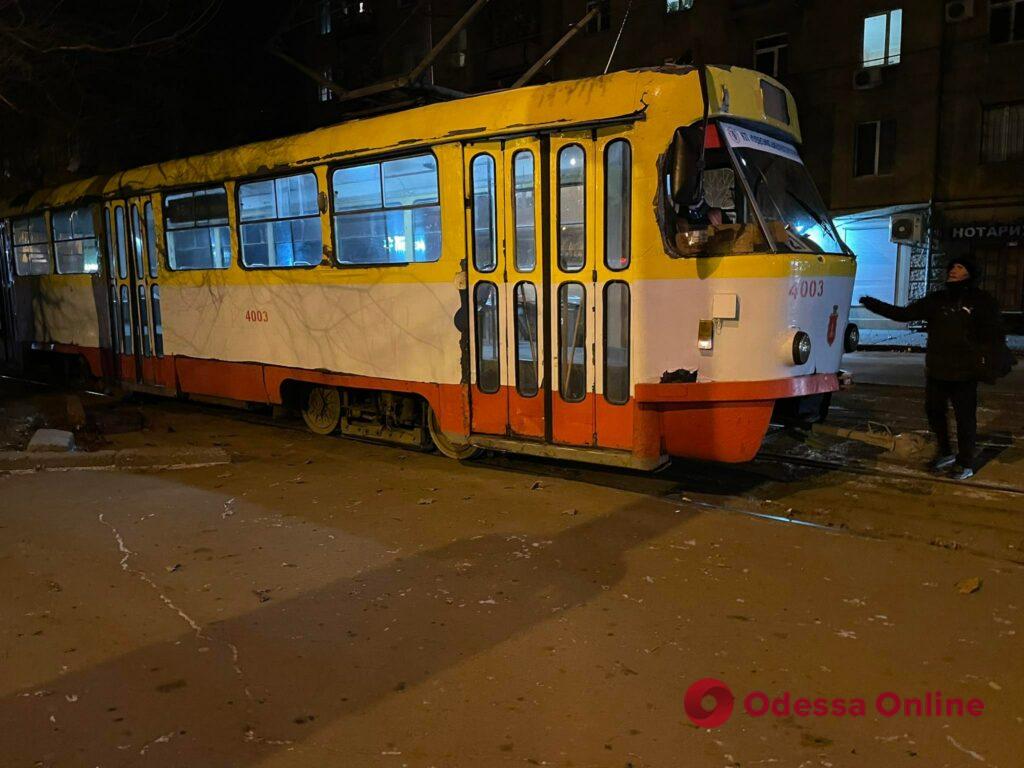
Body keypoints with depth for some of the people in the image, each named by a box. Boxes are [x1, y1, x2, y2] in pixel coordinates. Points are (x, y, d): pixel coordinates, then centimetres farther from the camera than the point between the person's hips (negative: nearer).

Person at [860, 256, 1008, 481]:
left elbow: (995, 335, -1)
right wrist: (875, 305, 1)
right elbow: (903, 313, 10)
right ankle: (946, 454, 31)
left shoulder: (981, 300, 0)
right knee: (934, 411, 12)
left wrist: (992, 363, -13)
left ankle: (966, 464, 12)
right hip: (936, 370, 5)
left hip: (964, 372, -5)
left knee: (965, 417, 0)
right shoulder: (936, 299, 10)